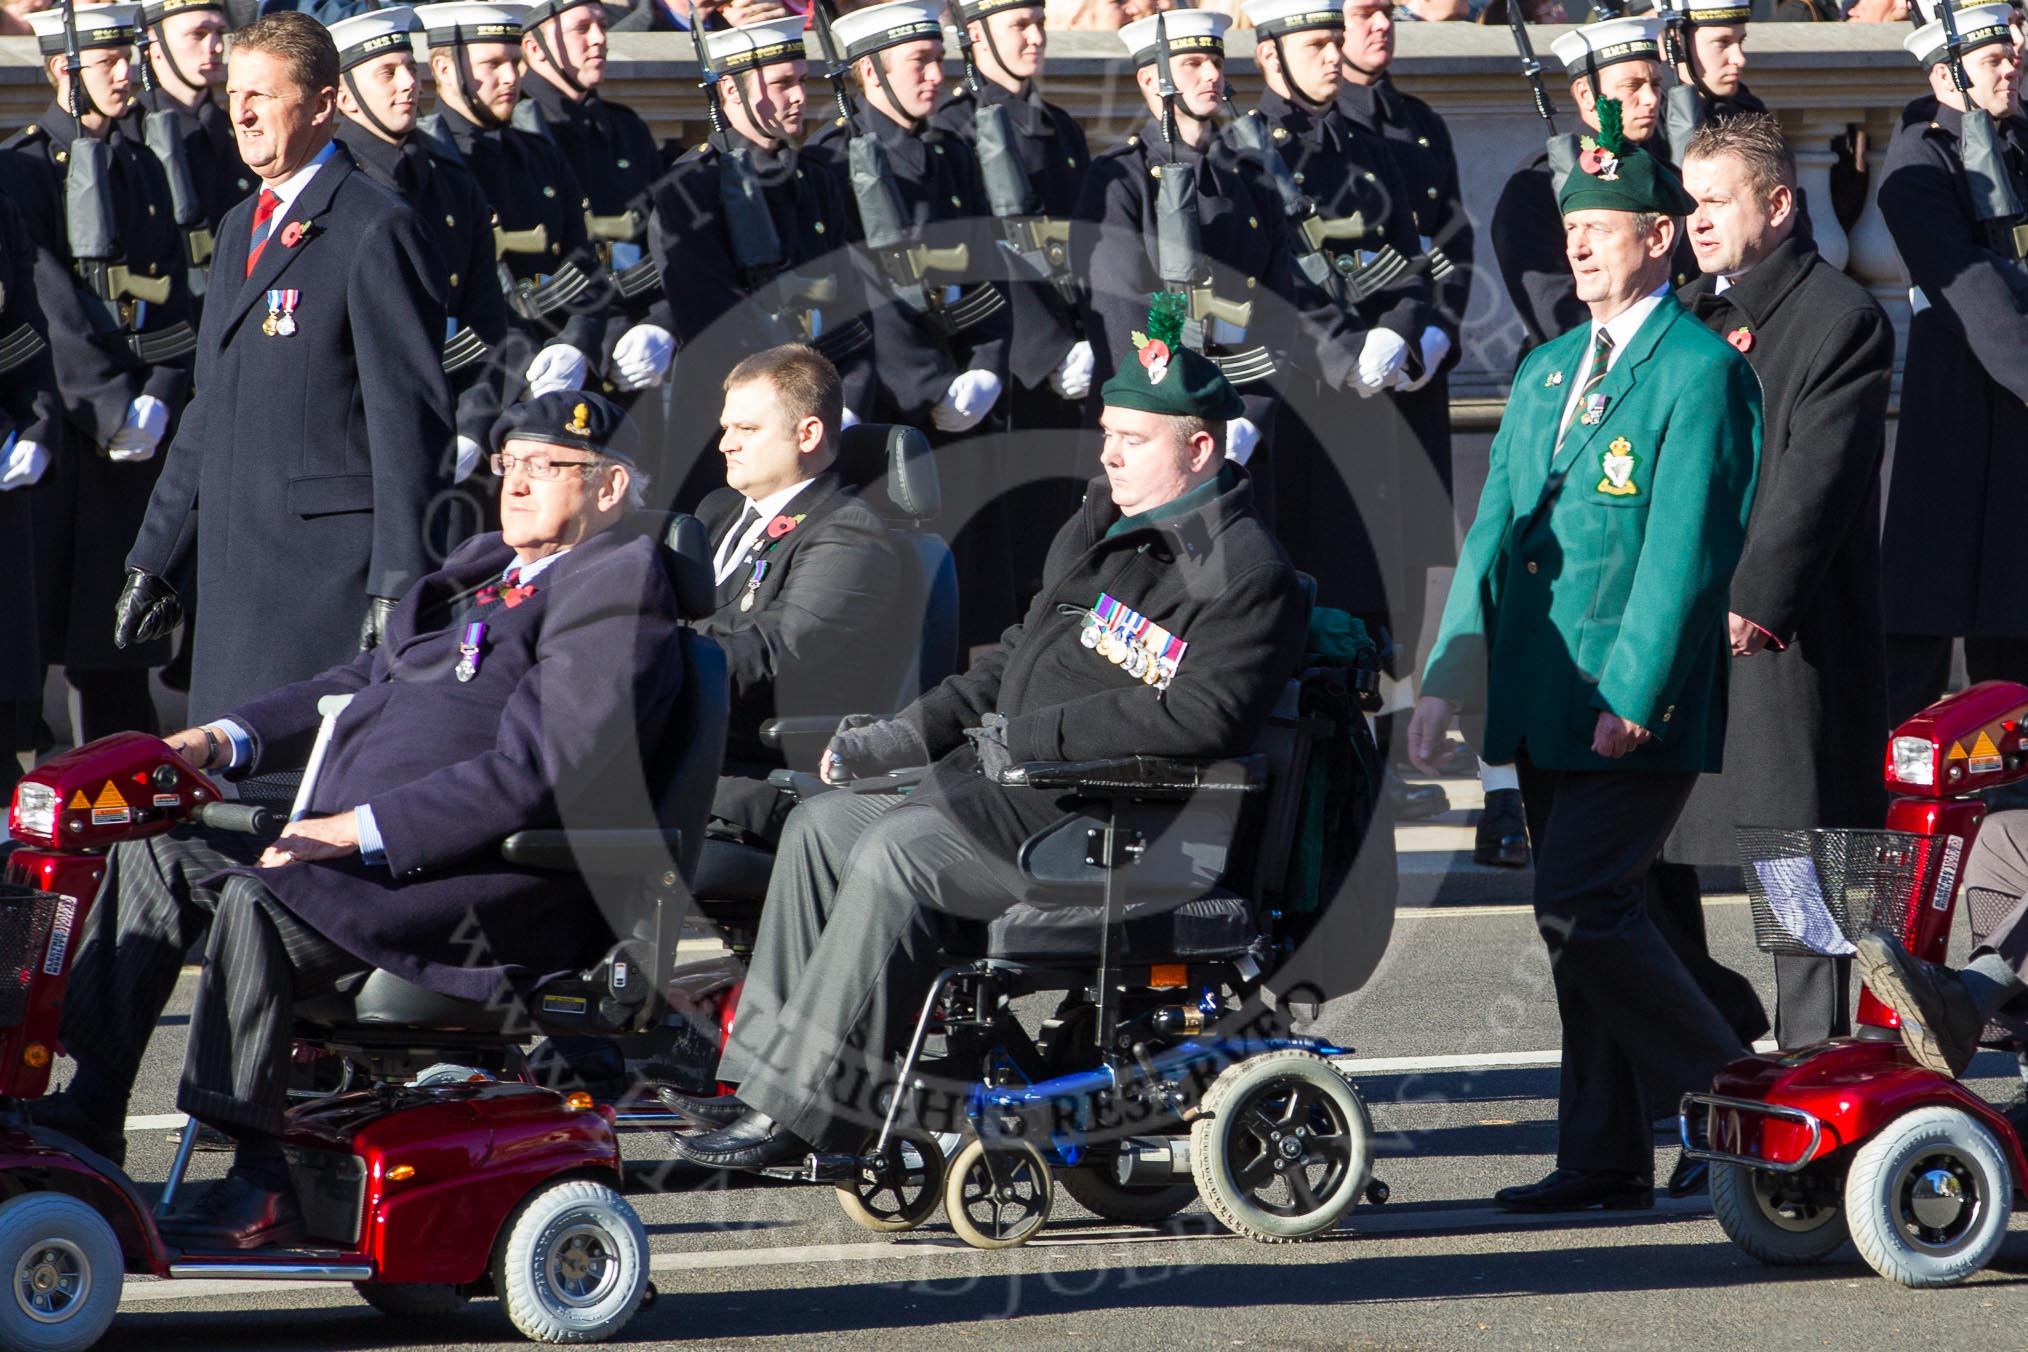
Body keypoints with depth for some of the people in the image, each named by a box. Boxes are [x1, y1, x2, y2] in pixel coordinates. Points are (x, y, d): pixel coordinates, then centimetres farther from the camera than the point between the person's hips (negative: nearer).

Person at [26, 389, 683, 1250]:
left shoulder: (616, 591, -9)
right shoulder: (485, 572, 22)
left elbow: (536, 775, -19)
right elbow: (371, 682, 26)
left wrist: (359, 828, -22)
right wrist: (224, 739, 10)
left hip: (497, 881, -10)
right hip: (362, 851, 10)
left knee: (256, 899, -30)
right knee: (154, 854, 3)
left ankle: (261, 1187, -26)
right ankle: (84, 1121, 2)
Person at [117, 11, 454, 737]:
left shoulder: (377, 230, -8)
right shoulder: (240, 229, 20)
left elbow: (410, 421, -12)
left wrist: (398, 589, -18)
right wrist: (153, 559, 22)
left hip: (329, 562, -8)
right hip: (236, 572, 8)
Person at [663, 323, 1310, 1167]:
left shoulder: (1245, 574, -12)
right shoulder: (1106, 527, 18)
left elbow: (1203, 716, -25)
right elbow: (1020, 657, 26)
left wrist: (1031, 734, -22)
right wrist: (907, 734, 14)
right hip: (1018, 781, 10)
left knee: (895, 852, -25)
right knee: (822, 824, 5)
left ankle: (800, 1109, -22)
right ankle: (762, 1075, 3)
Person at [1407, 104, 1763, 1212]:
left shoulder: (1700, 370, -8)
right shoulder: (1546, 372, 17)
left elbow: (1685, 548, -14)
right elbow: (1495, 529, 16)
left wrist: (1631, 695, -19)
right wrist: (1448, 676, 7)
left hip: (1640, 703, -8)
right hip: (1542, 697, 8)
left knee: (1581, 908, -14)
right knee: (1583, 920, 8)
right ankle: (1607, 1160, 11)